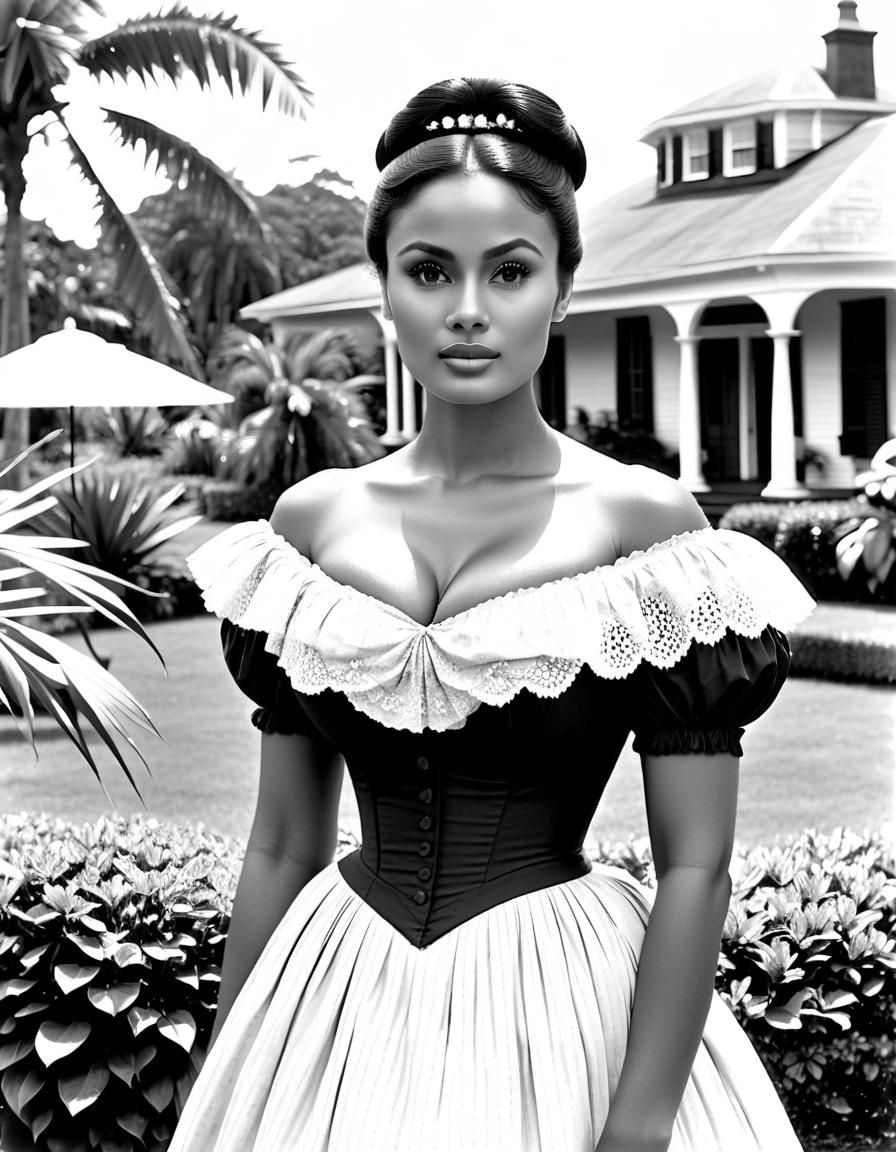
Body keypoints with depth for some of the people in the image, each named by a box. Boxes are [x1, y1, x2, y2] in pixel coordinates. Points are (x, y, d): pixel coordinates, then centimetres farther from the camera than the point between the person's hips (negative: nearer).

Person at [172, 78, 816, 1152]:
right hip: (338, 1014, 3)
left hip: (563, 1016, -3)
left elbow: (695, 870, -12)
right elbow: (280, 849, 5)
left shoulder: (648, 524, -10)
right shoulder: (307, 522, 0)